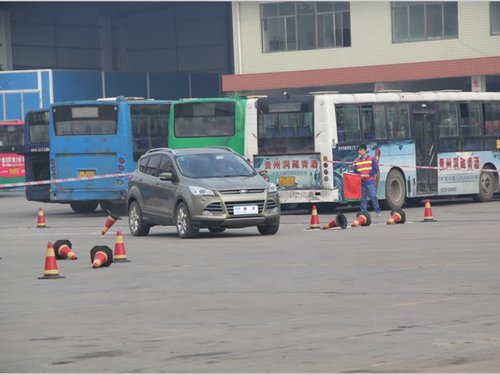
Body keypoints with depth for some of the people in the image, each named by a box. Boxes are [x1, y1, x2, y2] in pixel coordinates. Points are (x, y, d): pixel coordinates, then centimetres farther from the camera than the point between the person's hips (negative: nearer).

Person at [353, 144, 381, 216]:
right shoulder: (357, 161, 12)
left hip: (370, 181, -3)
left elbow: (376, 170, -1)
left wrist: (368, 175, -14)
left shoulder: (372, 159, 2)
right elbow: (355, 172, 14)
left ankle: (378, 211, -2)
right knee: (363, 197, 3)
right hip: (361, 182, 3)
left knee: (373, 196, -9)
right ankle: (364, 212, 8)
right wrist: (359, 175, -7)